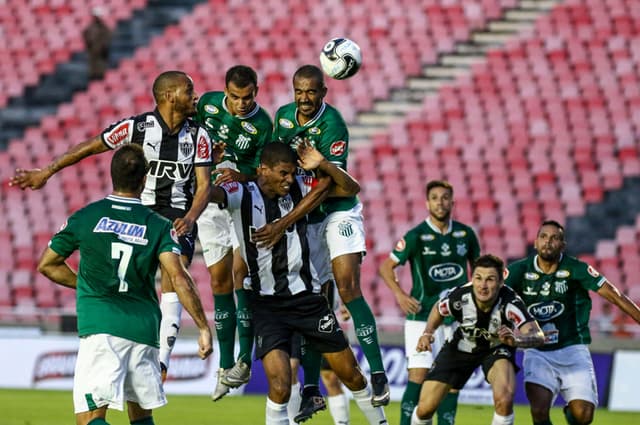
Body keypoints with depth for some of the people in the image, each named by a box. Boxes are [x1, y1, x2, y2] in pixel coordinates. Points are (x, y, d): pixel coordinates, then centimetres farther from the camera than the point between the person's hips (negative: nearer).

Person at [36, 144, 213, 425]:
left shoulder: (85, 218, 5)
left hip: (100, 325, -3)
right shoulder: (158, 226, 5)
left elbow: (47, 265, 15)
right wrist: (203, 328, -5)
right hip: (144, 328, 3)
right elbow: (179, 278, -8)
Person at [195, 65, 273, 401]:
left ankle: (244, 360, -12)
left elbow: (263, 172, -11)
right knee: (219, 279, 3)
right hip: (209, 202, 3)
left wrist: (239, 175, -29)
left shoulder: (262, 125, -13)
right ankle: (225, 366, 7)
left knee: (241, 271, -17)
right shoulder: (207, 103, -4)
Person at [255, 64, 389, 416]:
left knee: (348, 288, -21)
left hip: (338, 212, -6)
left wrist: (284, 224, -30)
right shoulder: (283, 115, 2)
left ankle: (378, 376, -18)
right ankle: (311, 391, 8)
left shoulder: (332, 126, -20)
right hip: (303, 221, 6)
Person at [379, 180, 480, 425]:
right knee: (418, 376, -12)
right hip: (422, 315, -4)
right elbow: (386, 267, 0)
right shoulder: (416, 236, -6)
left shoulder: (465, 234, 5)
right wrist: (400, 295, -13)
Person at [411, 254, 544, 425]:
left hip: (497, 347, -2)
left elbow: (537, 335, -47)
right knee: (425, 408, -2)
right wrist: (428, 333, -20)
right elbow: (438, 310, -3)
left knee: (504, 399, -32)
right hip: (462, 345, 2)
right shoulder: (459, 296, -29)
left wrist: (517, 339, -67)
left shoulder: (510, 303, -36)